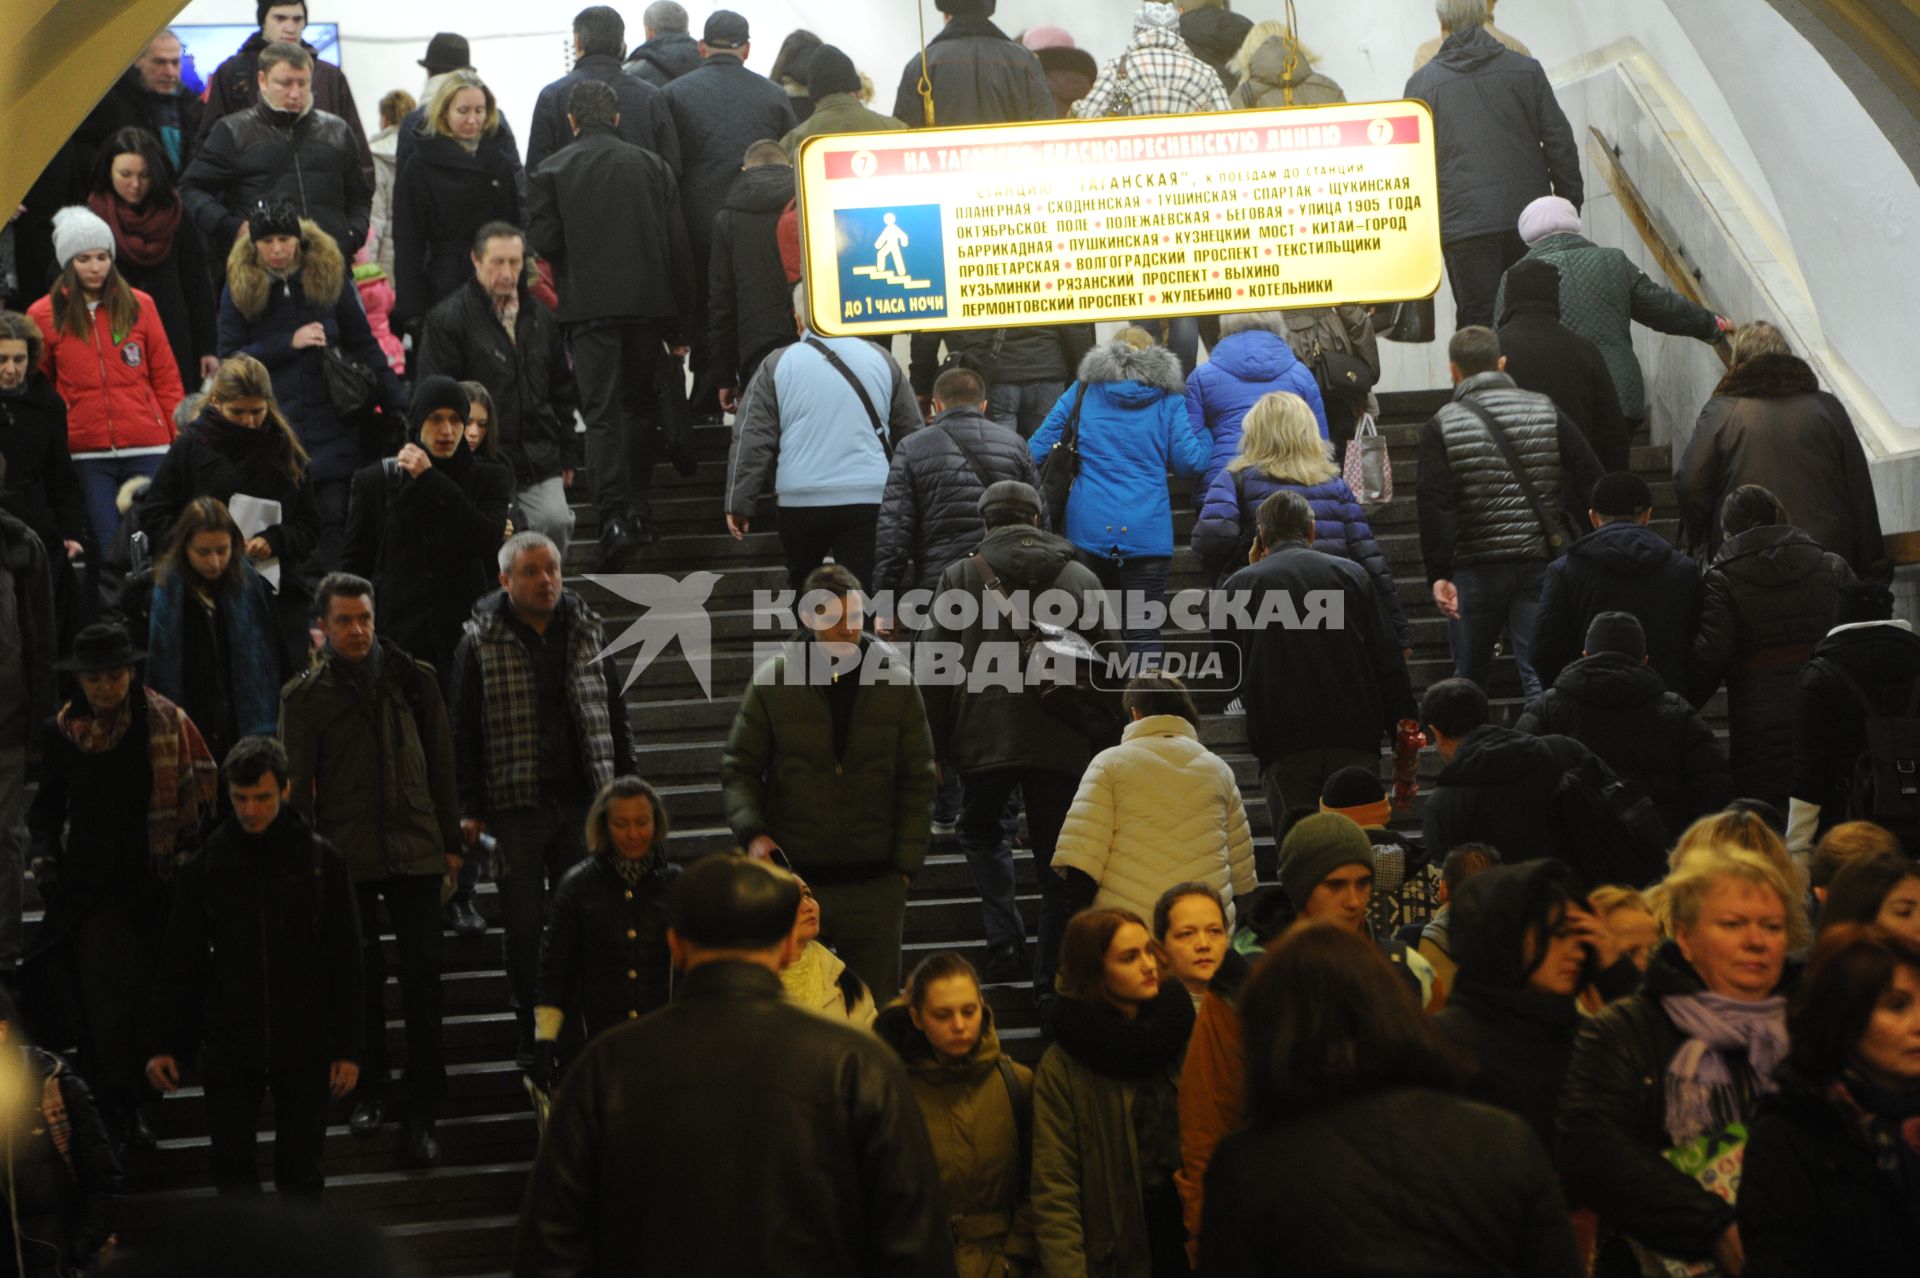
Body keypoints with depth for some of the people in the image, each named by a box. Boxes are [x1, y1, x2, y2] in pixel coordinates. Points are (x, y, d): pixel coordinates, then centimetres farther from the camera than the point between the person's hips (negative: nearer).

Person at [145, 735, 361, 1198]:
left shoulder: (320, 860, -2)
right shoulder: (207, 865, 0)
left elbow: (345, 963, 0)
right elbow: (180, 964, 5)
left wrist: (348, 1047, -2)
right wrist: (165, 1045, 1)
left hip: (304, 1047, -1)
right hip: (229, 1049, 1)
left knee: (299, 1171, 5)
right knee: (232, 1168, 2)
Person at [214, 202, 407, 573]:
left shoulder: (329, 279, 4)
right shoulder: (239, 289, 4)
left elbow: (364, 346, 8)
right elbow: (230, 359, 0)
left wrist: (396, 406, 3)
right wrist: (288, 344, -9)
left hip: (331, 427, 0)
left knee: (335, 518, -5)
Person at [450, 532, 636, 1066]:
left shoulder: (588, 633, 7)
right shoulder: (480, 642, -2)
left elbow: (616, 718, 12)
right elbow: (464, 732, -1)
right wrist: (469, 810, -5)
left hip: (584, 802, 2)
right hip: (515, 807, -2)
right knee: (523, 928, 5)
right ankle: (532, 1035, 18)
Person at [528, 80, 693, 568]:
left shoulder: (551, 172, 0)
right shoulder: (652, 165, 6)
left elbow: (543, 243, -6)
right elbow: (678, 247, 4)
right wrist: (680, 322, 9)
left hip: (588, 305, -2)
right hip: (648, 302, 2)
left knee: (602, 411, -3)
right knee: (639, 405, 17)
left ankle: (613, 515, -17)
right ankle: (639, 508, 18)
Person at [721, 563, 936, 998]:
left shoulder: (895, 683, 2)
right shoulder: (773, 680, -1)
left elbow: (918, 779, 6)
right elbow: (740, 768, 5)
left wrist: (906, 862, 2)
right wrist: (751, 831, -11)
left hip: (874, 883, 1)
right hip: (793, 877, -1)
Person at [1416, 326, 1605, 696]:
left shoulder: (1441, 427, -3)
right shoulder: (1546, 412, 5)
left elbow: (1434, 505, -12)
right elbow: (1592, 482, 3)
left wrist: (1438, 574, -12)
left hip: (1474, 568, -1)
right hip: (1542, 564, 1)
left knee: (1469, 678, 14)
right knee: (1541, 672, -1)